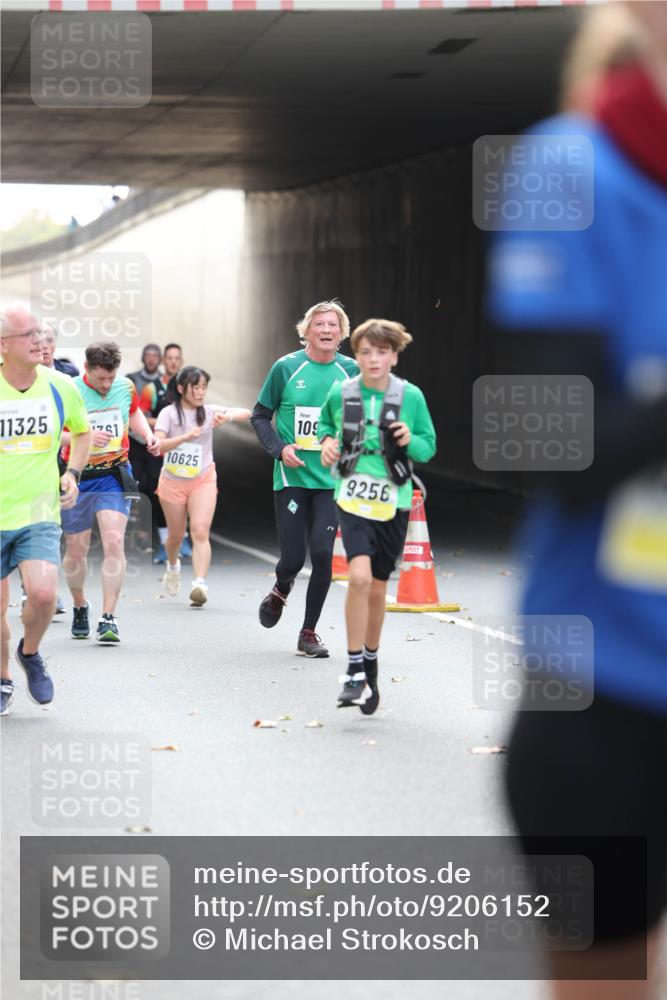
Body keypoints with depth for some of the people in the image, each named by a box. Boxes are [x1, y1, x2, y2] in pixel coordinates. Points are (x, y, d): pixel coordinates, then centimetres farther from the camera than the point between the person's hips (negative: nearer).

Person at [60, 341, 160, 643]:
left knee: (114, 542, -16)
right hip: (78, 478, -1)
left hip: (114, 476, 1)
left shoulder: (125, 387, 1)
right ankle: (80, 607, 35)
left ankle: (108, 618, -15)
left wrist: (148, 435, 5)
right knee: (76, 550, 8)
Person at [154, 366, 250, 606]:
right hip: (172, 481, 0)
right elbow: (157, 446, -21)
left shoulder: (208, 411, -3)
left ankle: (200, 583, -26)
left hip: (203, 480, 0)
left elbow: (247, 413, -9)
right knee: (176, 535, 14)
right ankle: (172, 566, 45)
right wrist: (186, 437, -35)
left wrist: (228, 416, -31)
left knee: (200, 532, -17)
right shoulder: (169, 413, -8)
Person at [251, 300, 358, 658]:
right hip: (291, 478, -1)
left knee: (322, 553, -8)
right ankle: (281, 589, 35)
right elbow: (260, 416, 5)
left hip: (331, 480, 1)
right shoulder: (286, 368, -3)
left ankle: (309, 633, 7)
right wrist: (279, 449, -9)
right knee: (293, 557, -3)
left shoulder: (351, 372, 2)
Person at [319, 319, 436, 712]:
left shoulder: (411, 396, -3)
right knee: (359, 576, -22)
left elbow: (429, 447, 5)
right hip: (354, 499, -1)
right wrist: (327, 441, -2)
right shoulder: (341, 394, -2)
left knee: (378, 590, 11)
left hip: (393, 503, 1)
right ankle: (355, 672, -15)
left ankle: (371, 669, 31)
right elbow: (326, 422, 18)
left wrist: (410, 441, -16)